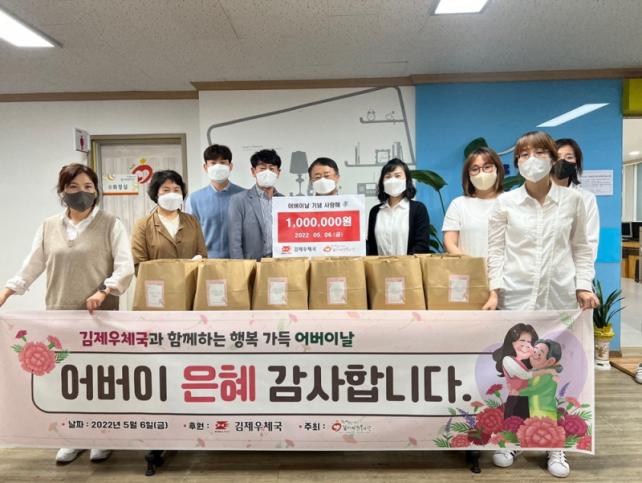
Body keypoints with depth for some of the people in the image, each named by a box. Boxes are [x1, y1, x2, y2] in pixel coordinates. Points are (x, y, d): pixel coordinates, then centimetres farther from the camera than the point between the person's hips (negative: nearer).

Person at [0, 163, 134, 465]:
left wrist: (103, 291, -20)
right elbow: (31, 266, 12)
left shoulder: (110, 224, -1)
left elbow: (125, 267, -8)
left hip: (100, 315, -3)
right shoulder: (49, 227, 11)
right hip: (59, 314, 3)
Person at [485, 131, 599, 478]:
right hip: (516, 295, -1)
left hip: (560, 296, 1)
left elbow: (581, 248, 9)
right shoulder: (505, 202, 1)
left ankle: (556, 446, 25)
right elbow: (496, 250, 1)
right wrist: (495, 290, -8)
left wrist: (584, 286, -2)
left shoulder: (572, 200, 5)